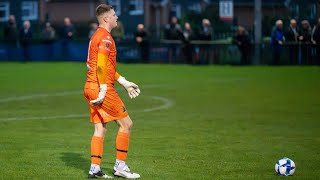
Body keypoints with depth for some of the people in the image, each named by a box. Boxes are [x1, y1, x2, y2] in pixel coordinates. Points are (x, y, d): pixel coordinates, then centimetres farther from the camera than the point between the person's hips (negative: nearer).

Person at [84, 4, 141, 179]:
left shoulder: (97, 36, 19)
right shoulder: (105, 38, -12)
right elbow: (101, 66, -21)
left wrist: (125, 83, 25)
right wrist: (103, 89, -22)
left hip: (90, 88, 10)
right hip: (101, 88, -10)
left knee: (100, 128, 9)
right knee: (126, 124, 0)